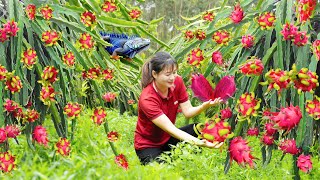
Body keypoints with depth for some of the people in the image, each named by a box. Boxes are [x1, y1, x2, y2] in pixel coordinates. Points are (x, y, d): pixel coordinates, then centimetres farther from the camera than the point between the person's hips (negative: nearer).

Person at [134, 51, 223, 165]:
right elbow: (170, 128, -35)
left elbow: (187, 111, -9)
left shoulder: (177, 82, -11)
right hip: (148, 146, -6)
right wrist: (197, 143, -48)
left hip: (168, 138, 6)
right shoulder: (147, 99, -30)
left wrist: (206, 105, -31)